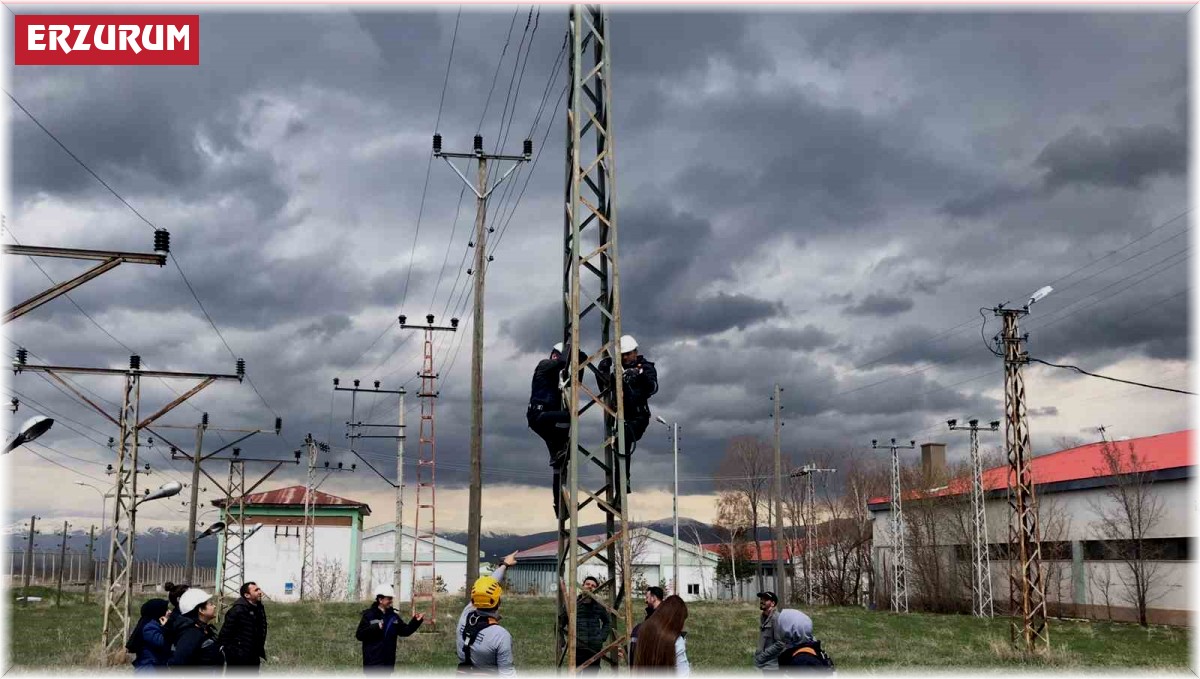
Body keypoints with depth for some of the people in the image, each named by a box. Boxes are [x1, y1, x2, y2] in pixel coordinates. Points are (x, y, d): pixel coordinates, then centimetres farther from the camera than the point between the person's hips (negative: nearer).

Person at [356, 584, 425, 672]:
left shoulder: (393, 616, 9)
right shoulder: (369, 615, -6)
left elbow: (405, 631, 10)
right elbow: (359, 635, -11)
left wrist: (416, 621, -7)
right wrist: (375, 628, -24)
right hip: (373, 662, -6)